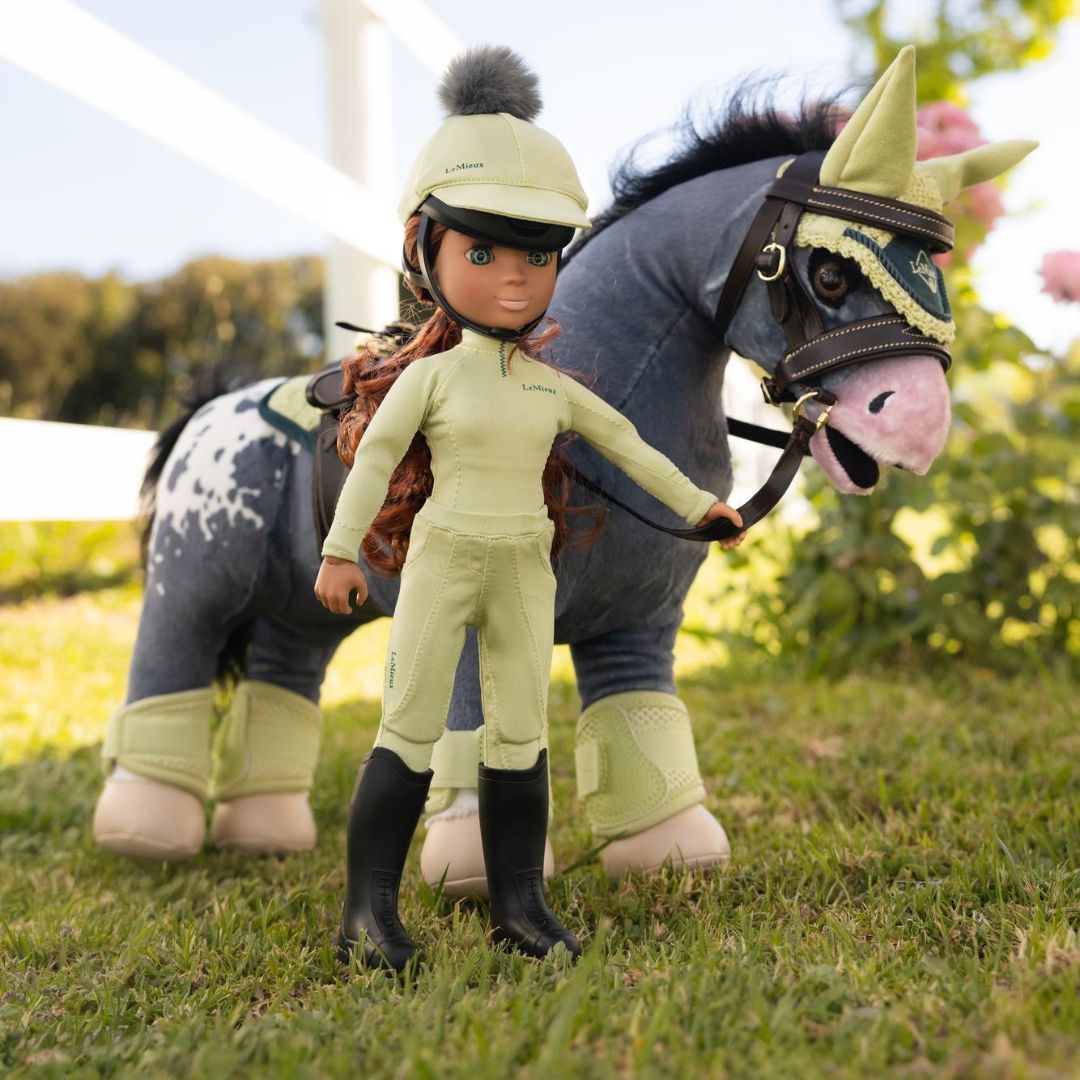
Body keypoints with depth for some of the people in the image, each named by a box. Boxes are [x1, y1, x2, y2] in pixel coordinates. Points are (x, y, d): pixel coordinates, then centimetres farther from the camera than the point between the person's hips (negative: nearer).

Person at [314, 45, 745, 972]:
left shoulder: (554, 388, 7)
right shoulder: (430, 375, -4)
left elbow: (625, 444, 16)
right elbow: (374, 458, -4)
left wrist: (697, 503, 20)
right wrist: (340, 551, -7)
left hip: (524, 573, 4)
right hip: (441, 564, -4)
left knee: (521, 733, 6)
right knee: (410, 729, -3)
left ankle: (519, 904, 14)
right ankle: (369, 909, 4)